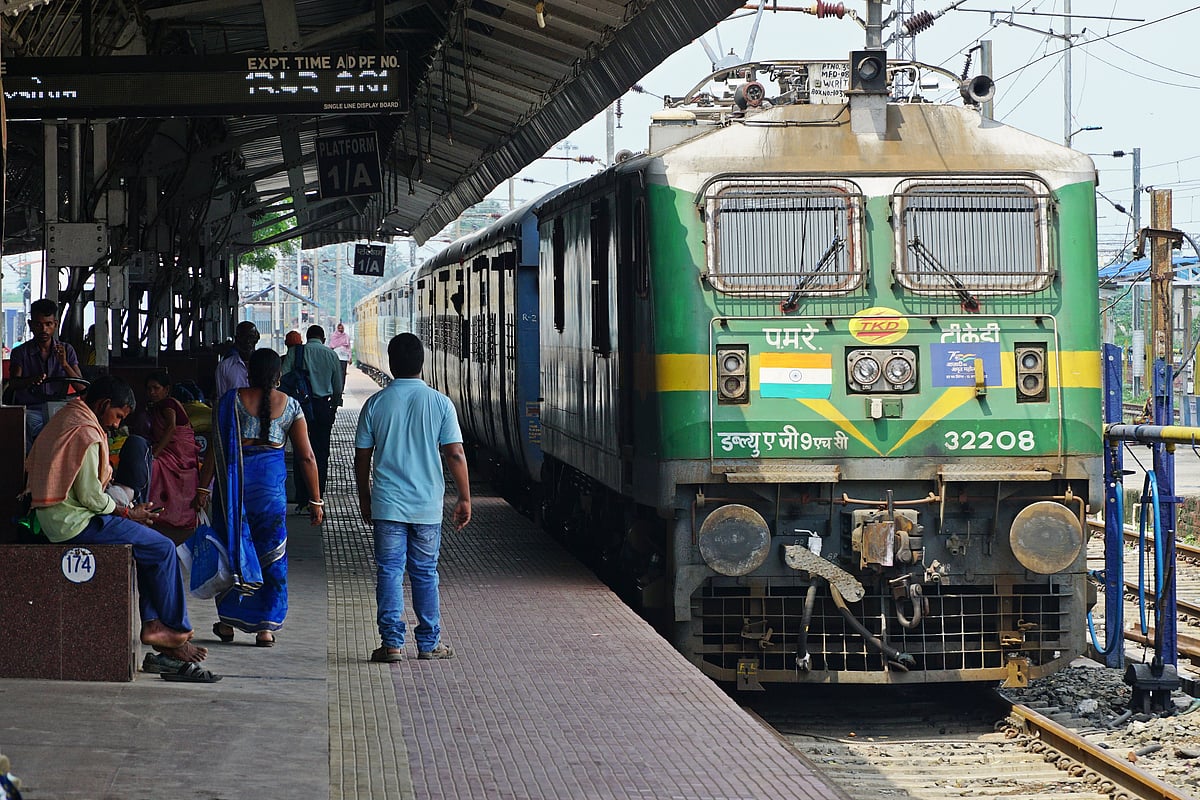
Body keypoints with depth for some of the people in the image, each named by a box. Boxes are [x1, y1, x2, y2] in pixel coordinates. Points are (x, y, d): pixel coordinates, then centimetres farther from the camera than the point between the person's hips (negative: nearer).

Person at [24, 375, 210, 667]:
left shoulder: (63, 419, 15)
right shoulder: (86, 433, -17)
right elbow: (91, 497, -19)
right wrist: (128, 513, -2)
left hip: (54, 519, 11)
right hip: (75, 522, -11)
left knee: (148, 543, 17)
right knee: (163, 549, -5)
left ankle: (151, 622, 9)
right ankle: (176, 629, 5)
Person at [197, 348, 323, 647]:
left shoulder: (231, 401, -1)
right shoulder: (290, 406, 2)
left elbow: (215, 448, -4)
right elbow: (306, 457, 2)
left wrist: (203, 488, 1)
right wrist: (316, 501, 7)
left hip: (234, 477, 0)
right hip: (271, 480, 0)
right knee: (272, 554, 7)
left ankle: (228, 621, 15)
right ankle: (265, 626, 4)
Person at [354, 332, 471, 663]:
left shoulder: (376, 403, -2)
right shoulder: (439, 403, -4)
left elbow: (362, 457, 3)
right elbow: (455, 454, -5)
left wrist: (364, 498, 16)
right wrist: (464, 498, 4)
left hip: (387, 504, -1)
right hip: (427, 505, 1)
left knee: (389, 572, 3)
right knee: (425, 573, 10)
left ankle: (392, 643, -1)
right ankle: (429, 644, 15)